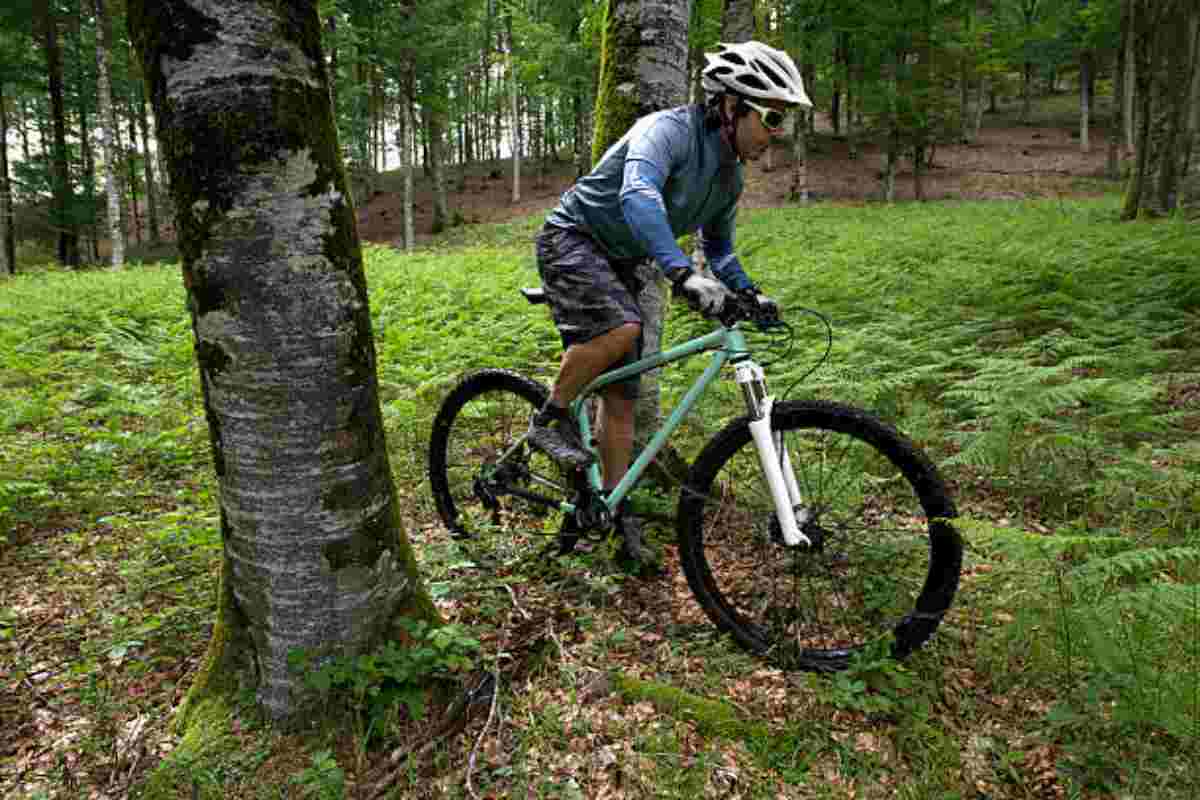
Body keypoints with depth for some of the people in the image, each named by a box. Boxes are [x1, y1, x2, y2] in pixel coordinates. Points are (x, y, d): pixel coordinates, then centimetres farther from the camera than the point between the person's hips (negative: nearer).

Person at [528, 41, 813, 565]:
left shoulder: (729, 178, 5)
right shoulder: (668, 129, -21)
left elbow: (718, 246, 19)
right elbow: (638, 197, -41)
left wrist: (747, 291, 1)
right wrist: (683, 274, -54)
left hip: (618, 264, 8)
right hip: (572, 239, -7)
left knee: (622, 394, 3)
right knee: (620, 327, -36)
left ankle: (617, 513, 11)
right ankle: (550, 419, -13)